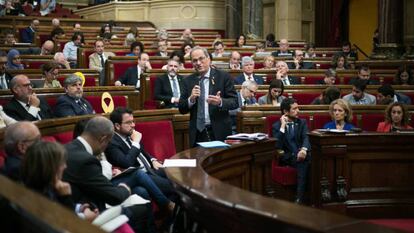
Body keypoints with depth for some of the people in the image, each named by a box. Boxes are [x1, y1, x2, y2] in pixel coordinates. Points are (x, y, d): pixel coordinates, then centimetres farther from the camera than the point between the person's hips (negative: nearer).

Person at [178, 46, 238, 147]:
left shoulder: (224, 77, -1)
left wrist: (220, 102, -23)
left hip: (219, 132, -2)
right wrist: (191, 99, -14)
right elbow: (181, 109, 6)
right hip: (197, 134, 2)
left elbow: (235, 102, -4)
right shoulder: (188, 81, 7)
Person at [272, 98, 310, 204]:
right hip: (287, 158, -2)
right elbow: (277, 146, -4)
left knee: (305, 158, -35)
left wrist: (304, 149, -24)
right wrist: (283, 126, -5)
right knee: (303, 162, -34)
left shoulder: (302, 122, 20)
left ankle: (299, 198, -40)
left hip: (301, 154, 2)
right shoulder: (277, 126, 12)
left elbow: (306, 138, -1)